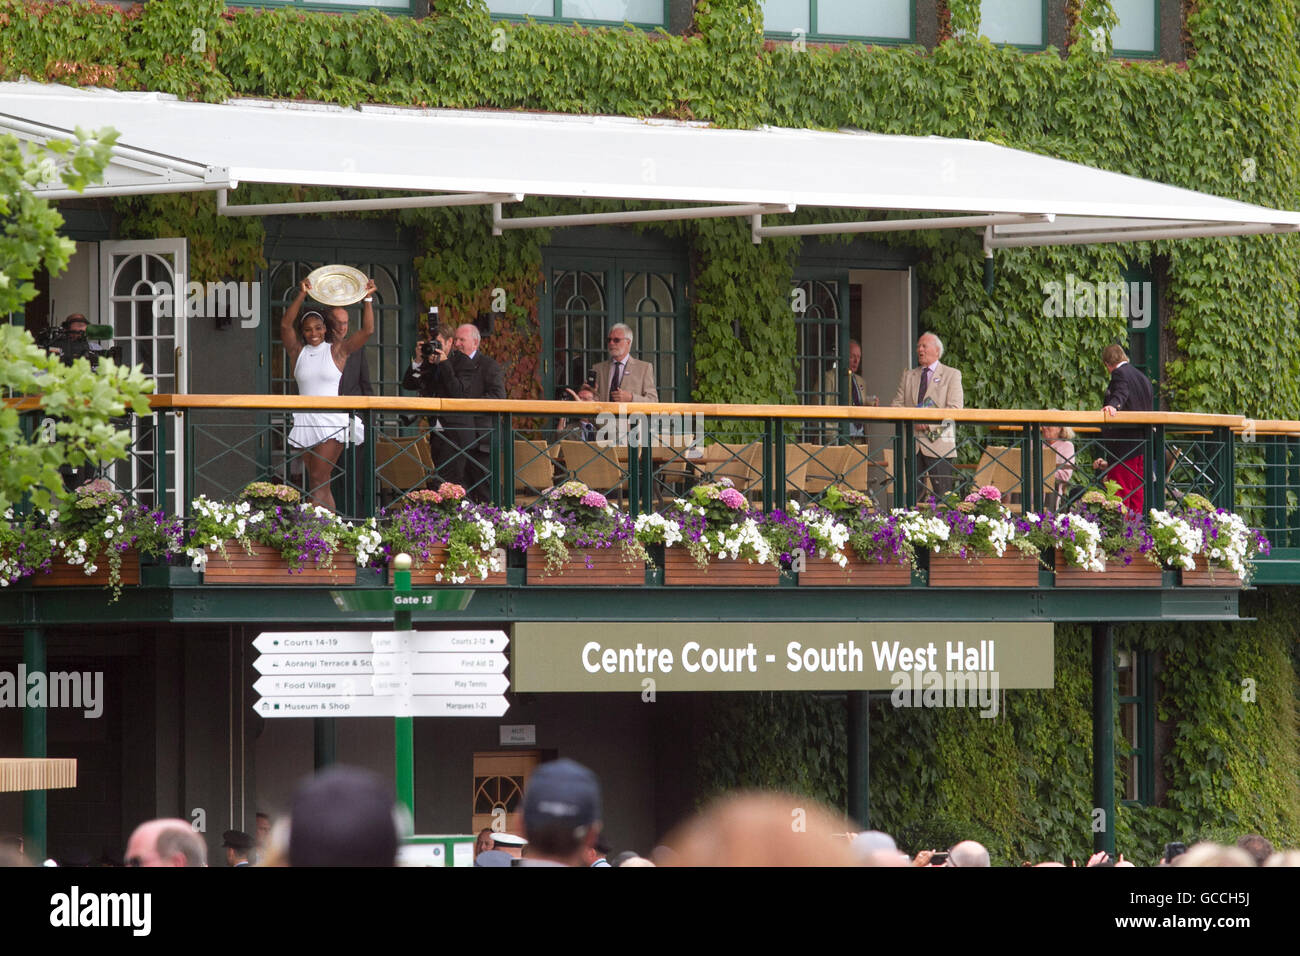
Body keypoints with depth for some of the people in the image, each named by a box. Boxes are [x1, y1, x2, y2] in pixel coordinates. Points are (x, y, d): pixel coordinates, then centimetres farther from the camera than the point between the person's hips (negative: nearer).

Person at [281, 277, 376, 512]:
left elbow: (367, 330, -1)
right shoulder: (298, 352, 10)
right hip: (305, 421, 4)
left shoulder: (337, 351, 4)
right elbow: (285, 325, -2)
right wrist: (302, 296, -9)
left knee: (318, 480, -13)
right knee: (320, 483, 6)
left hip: (332, 422, -4)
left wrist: (368, 299, -8)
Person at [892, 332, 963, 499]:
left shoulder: (951, 375, 5)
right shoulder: (908, 376, 19)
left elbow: (955, 409, -5)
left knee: (943, 496, -7)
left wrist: (928, 423, -15)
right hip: (911, 443, 4)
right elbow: (897, 405, 13)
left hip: (938, 443, -4)